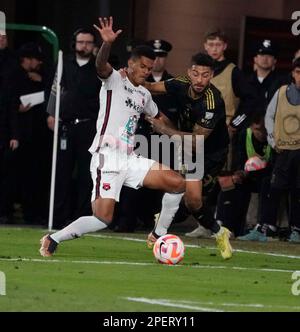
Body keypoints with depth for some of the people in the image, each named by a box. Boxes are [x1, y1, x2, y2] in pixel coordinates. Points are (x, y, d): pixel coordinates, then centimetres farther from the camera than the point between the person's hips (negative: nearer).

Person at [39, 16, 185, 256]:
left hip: (130, 160, 7)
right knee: (103, 220, -17)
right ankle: (52, 240, 1)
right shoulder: (115, 80, -2)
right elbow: (101, 66, -25)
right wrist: (107, 44, -44)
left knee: (178, 183, -4)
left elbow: (157, 117, 39)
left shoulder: (144, 94, 19)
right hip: (107, 159, -7)